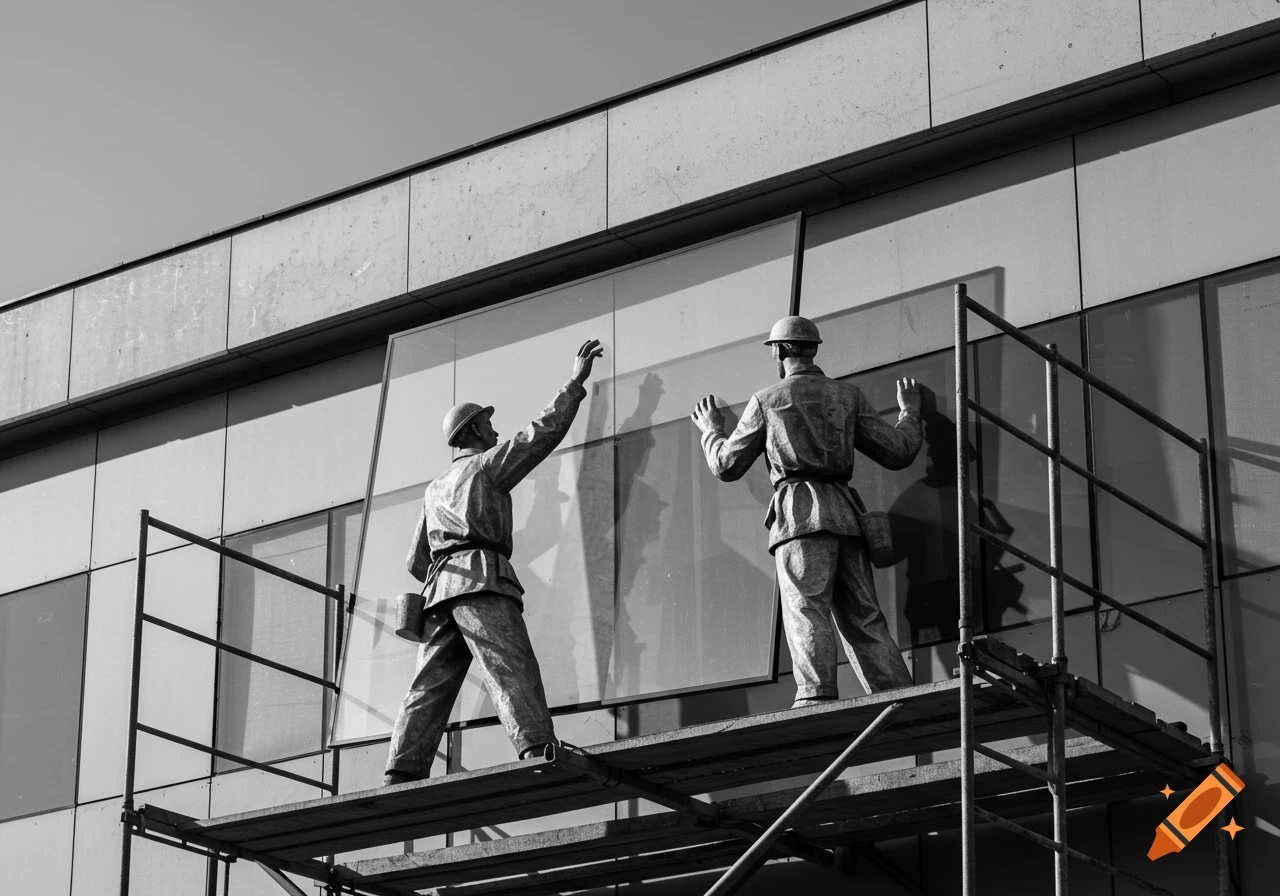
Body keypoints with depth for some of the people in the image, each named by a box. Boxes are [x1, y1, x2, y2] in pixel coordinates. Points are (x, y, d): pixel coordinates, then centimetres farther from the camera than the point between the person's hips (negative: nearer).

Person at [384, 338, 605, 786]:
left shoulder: (435, 489, 31)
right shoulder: (487, 463, 12)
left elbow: (416, 561, 30)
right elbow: (544, 432, 6)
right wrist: (575, 382, 15)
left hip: (440, 586, 7)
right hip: (483, 577, -6)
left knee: (429, 687, -2)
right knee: (512, 669, -20)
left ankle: (401, 777, -14)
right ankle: (537, 749, -39)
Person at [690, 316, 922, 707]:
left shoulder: (767, 400, 10)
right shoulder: (848, 395, 17)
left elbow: (727, 465, 14)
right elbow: (897, 452, 14)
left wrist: (711, 430, 34)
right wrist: (909, 412, 33)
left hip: (800, 512, -4)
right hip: (844, 513, 4)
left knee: (806, 607, -14)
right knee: (863, 617, 4)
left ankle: (816, 696, -31)